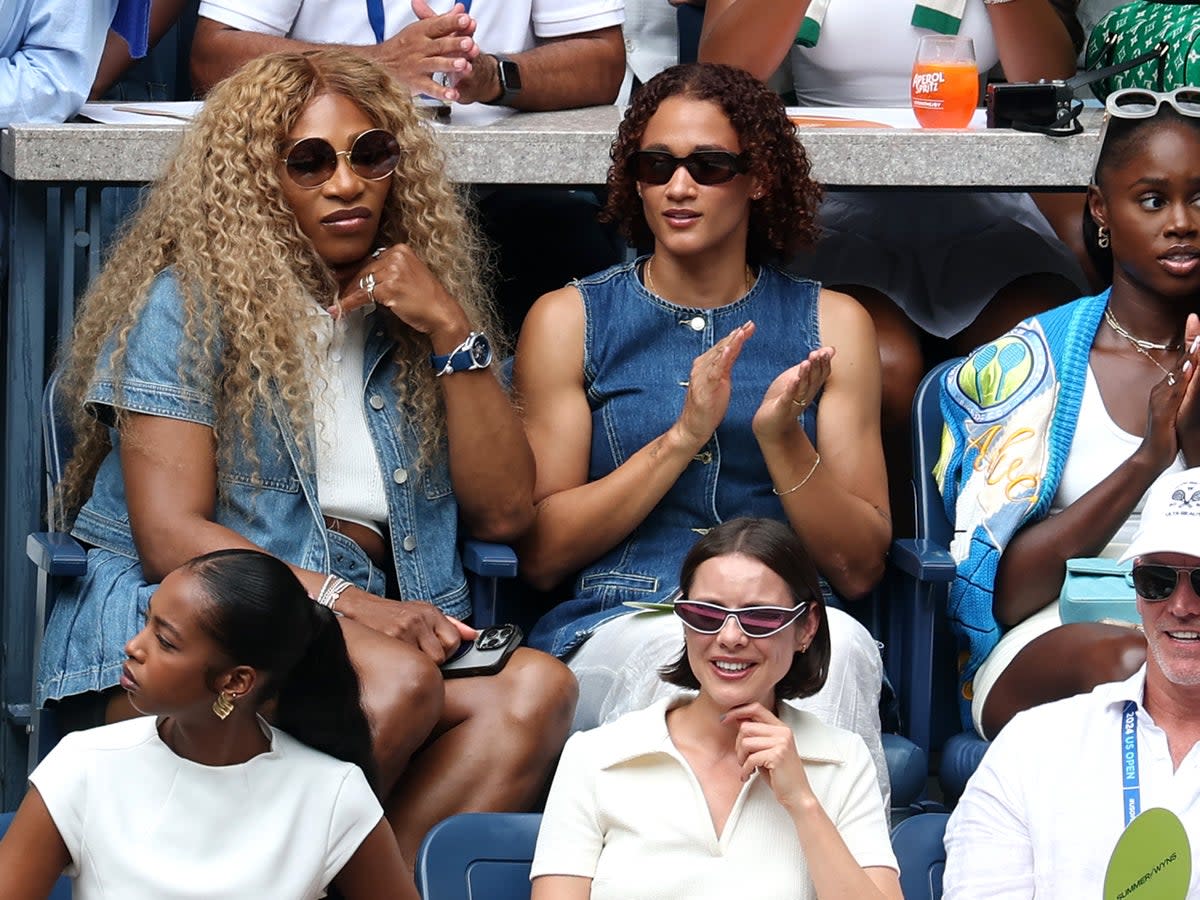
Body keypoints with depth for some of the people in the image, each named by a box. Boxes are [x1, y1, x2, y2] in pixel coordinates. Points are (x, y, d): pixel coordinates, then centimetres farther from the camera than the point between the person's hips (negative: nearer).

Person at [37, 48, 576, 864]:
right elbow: (171, 537, -5)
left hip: (379, 629, 5)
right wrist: (345, 603, -16)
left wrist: (454, 330, 2)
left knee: (536, 689, -29)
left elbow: (503, 513, 11)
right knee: (399, 679, -36)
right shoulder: (189, 305, 4)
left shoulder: (414, 309, 19)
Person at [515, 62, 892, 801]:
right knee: (675, 651, -37)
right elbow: (540, 552, 3)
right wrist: (684, 436, -8)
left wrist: (782, 440, -8)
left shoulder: (830, 324, 15)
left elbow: (860, 568, 10)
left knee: (839, 644, -35)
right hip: (614, 626, -1)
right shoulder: (570, 320, 12)